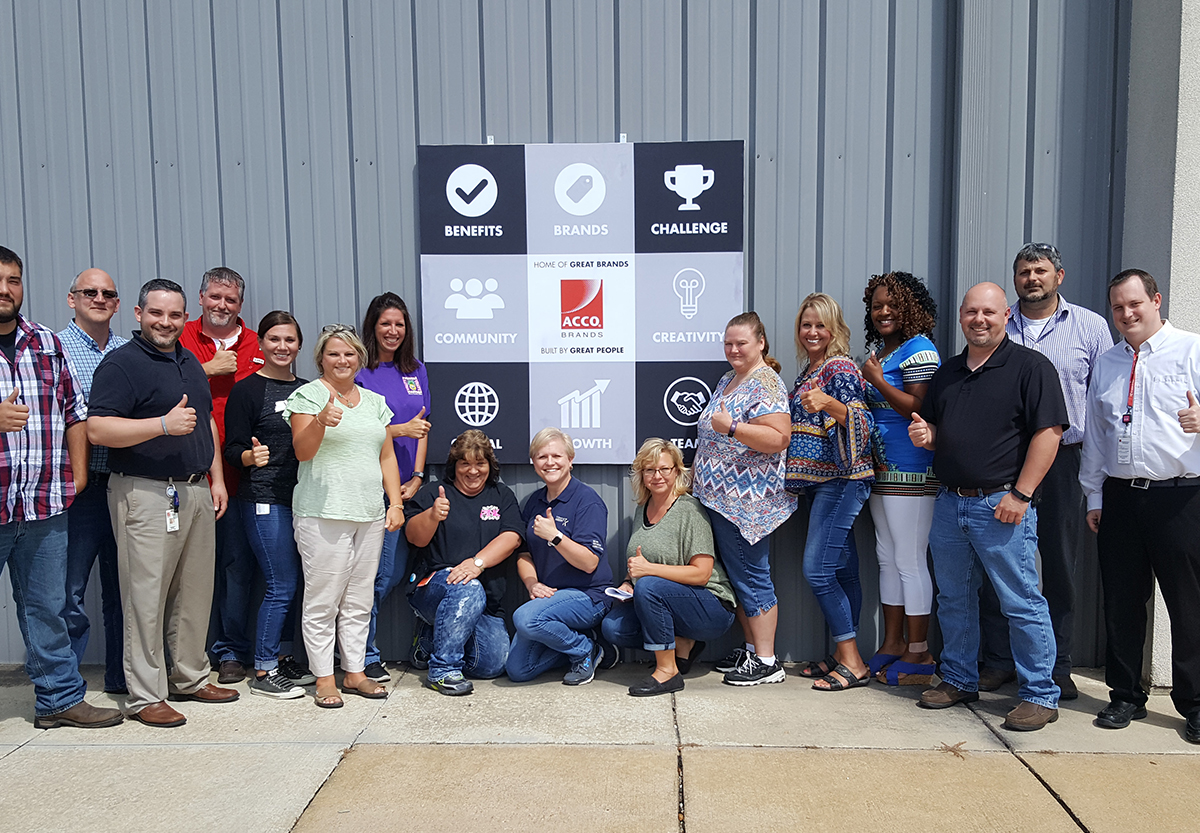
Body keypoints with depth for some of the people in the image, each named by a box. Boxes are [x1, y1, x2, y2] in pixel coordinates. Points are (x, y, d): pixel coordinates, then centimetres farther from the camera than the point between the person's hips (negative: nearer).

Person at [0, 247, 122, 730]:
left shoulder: (47, 344, 12)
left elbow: (75, 411, 14)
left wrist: (77, 471, 7)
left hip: (45, 504, 4)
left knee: (46, 607, 13)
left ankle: (60, 698, 23)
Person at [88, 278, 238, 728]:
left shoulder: (190, 362, 17)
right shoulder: (120, 363, -7)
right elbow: (97, 429, -16)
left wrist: (216, 478, 16)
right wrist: (164, 424, -23)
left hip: (196, 491, 8)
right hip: (146, 493, -7)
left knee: (195, 591, 13)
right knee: (147, 596, -2)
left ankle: (190, 677, 27)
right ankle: (145, 695, 9)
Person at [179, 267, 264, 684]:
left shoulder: (255, 345, 9)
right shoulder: (181, 338, 7)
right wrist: (210, 369, -10)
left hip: (237, 473, 1)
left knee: (237, 562, 4)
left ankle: (230, 651, 15)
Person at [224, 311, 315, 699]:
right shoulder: (246, 390, -4)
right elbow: (232, 449, -8)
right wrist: (251, 456, -27)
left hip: (301, 496, 6)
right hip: (264, 499, -6)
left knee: (292, 583, 11)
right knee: (282, 585, -6)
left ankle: (283, 657, 24)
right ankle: (263, 672, 6)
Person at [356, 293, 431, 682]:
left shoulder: (415, 370, 14)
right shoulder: (359, 371, -4)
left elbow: (422, 428, 11)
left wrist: (417, 476, 2)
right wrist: (400, 430, -15)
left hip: (406, 484, 6)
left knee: (396, 572, 11)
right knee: (377, 573, -3)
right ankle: (365, 655, 12)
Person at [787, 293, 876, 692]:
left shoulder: (841, 368, -10)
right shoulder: (807, 371, 17)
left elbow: (861, 422, -22)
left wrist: (828, 403, -34)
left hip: (841, 479, -9)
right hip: (818, 480, 9)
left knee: (817, 569, -11)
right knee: (842, 569, 11)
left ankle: (853, 663, -2)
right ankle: (843, 655, 18)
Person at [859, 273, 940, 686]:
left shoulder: (918, 349, -11)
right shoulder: (878, 348, 16)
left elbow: (921, 408, -19)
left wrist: (876, 380, -15)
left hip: (911, 473, -9)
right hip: (881, 468, 10)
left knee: (910, 561, -2)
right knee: (887, 558, 15)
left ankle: (918, 654, 8)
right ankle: (892, 644, 26)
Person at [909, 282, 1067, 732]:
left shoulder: (1030, 366, -4)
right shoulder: (947, 372, 16)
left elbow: (1049, 433, -11)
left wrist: (1020, 494, -16)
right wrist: (924, 435, -1)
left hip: (1002, 505, -6)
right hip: (949, 503, 6)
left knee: (1022, 603, -1)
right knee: (953, 599, 14)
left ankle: (1040, 695, 12)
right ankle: (959, 680, 28)